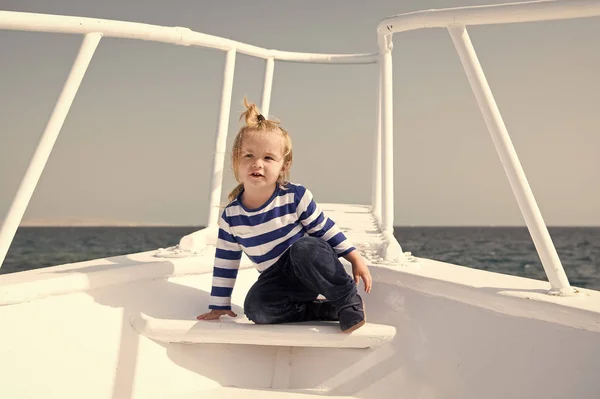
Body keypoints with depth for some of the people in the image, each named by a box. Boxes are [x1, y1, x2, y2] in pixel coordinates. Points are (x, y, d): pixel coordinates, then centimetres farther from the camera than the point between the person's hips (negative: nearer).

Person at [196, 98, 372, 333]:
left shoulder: (295, 197, -14)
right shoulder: (231, 216, -6)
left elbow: (325, 229, -4)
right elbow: (225, 264, 3)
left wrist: (355, 258, -4)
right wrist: (219, 306, 5)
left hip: (315, 265, -3)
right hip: (278, 282, 3)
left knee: (305, 248, -37)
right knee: (256, 309, -26)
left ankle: (349, 300, -15)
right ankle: (328, 310, -13)